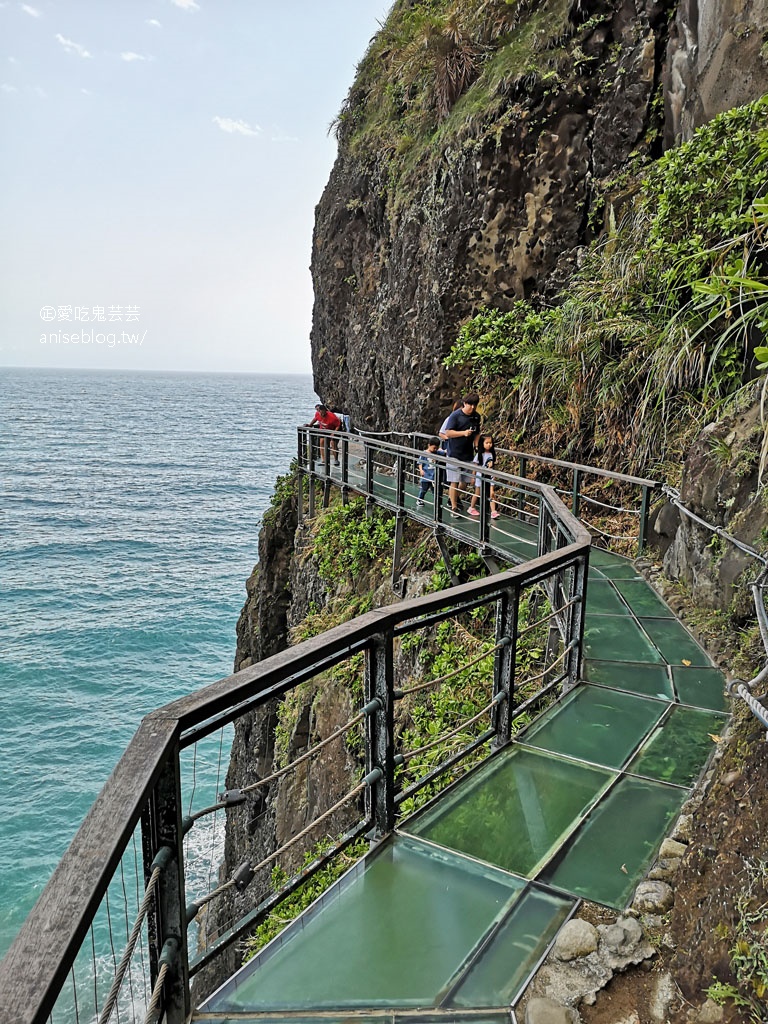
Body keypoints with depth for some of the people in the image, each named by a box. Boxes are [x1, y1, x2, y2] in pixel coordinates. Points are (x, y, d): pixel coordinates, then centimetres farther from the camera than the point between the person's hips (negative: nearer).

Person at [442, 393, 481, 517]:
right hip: (455, 454, -6)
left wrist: (476, 447, 9)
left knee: (465, 481, 11)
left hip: (468, 454, 6)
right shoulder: (455, 415, -10)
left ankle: (454, 499, 34)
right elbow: (448, 433, -13)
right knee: (454, 482, -6)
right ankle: (454, 508, 1)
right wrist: (464, 433, -22)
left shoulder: (476, 416, 8)